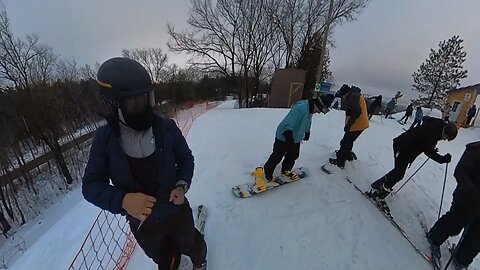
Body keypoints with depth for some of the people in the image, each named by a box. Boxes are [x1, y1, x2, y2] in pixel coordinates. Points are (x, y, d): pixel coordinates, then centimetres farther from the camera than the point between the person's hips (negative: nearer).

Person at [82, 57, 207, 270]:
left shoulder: (166, 127, -19)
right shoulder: (105, 138, -16)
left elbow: (186, 159, -5)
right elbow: (91, 185, -10)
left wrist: (182, 185, -22)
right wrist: (122, 200, -28)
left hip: (177, 210, -1)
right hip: (142, 224, 1)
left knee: (190, 244, 29)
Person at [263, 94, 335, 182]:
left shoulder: (310, 110, 3)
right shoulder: (301, 107, -30)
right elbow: (288, 123, -39)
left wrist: (307, 133, 34)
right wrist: (289, 136, -48)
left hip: (295, 139, 9)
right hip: (284, 138, -9)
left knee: (293, 156, 20)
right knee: (276, 158, 5)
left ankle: (286, 171, 42)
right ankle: (267, 173, 24)